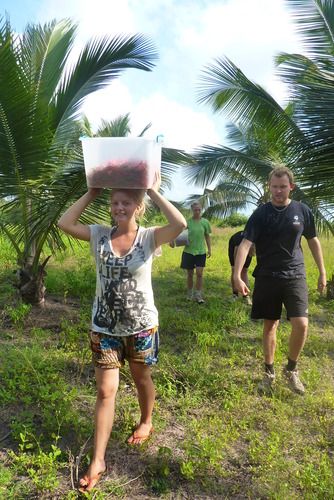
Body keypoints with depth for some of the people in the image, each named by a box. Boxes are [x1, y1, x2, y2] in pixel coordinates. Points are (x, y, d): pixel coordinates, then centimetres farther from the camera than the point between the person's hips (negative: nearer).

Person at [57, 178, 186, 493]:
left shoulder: (148, 237, -11)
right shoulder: (99, 236, -4)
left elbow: (180, 224, -28)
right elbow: (64, 223, -14)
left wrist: (153, 192, -21)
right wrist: (91, 193, -10)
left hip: (141, 325, -1)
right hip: (104, 327, 2)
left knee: (141, 378, 22)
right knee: (105, 391, 6)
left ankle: (146, 422, 51)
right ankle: (97, 461, 19)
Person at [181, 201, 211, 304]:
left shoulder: (205, 222, 0)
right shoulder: (187, 222, -3)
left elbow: (207, 236, 8)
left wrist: (209, 249, 4)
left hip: (201, 251, 0)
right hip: (189, 251, 0)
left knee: (199, 273, -4)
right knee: (190, 274, 9)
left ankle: (198, 295, 6)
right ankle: (190, 294, 25)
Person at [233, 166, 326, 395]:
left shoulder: (302, 211, 1)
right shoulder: (261, 214, -5)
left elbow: (313, 241, 13)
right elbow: (245, 244, -14)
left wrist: (322, 272, 13)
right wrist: (237, 276, -25)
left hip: (295, 276, 1)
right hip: (267, 277, 0)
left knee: (301, 324, -12)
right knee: (270, 325, 9)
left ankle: (291, 369, 15)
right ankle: (269, 373, 27)